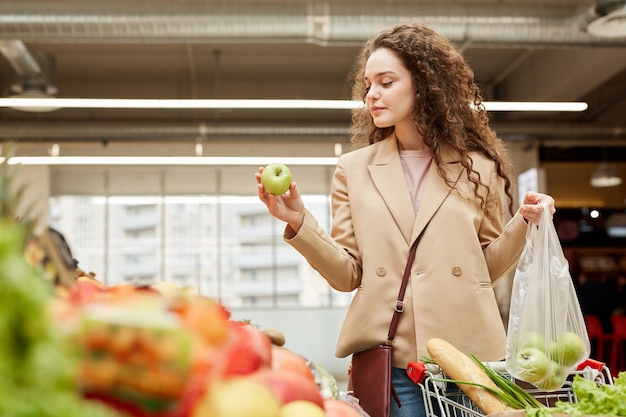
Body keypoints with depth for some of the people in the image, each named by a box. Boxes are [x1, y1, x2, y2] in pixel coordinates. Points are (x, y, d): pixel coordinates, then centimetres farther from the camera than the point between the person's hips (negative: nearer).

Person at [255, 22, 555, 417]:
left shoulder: (478, 167, 7)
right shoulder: (354, 169, 8)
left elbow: (488, 266, 11)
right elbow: (347, 274, 3)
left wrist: (523, 223, -5)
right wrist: (299, 222, -10)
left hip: (467, 353, 0)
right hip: (386, 357, 0)